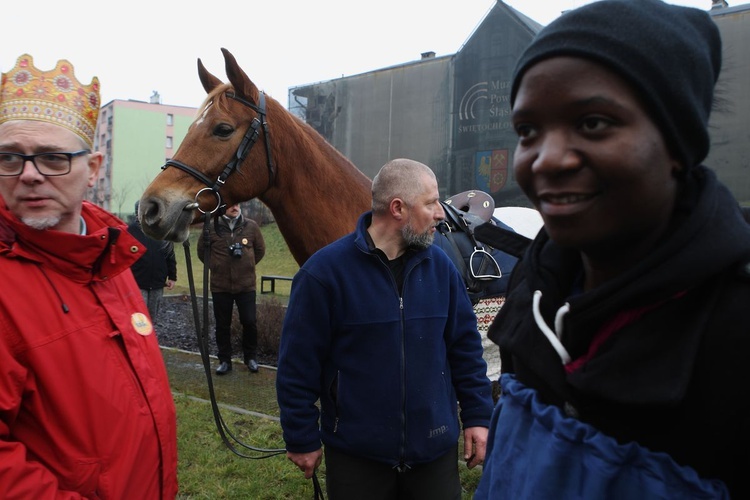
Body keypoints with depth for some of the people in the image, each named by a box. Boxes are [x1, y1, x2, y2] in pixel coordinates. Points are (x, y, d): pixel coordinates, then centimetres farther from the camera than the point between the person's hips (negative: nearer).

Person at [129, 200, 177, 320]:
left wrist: (172, 277, 8)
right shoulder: (130, 231, -6)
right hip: (137, 284, -4)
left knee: (152, 318, 15)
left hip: (158, 284, 4)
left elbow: (170, 256, 11)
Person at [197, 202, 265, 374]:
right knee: (222, 325, 9)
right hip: (220, 286, 0)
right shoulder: (211, 227, -4)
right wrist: (214, 266, 7)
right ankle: (224, 360, 24)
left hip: (246, 285, 0)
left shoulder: (251, 226, -2)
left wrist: (248, 264, 8)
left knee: (249, 322, 3)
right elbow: (202, 250, 11)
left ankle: (250, 357, 23)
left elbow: (260, 250, 12)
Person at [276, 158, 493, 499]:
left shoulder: (441, 266, -1)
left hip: (435, 448, 4)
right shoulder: (325, 271, -14)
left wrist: (477, 417, 4)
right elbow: (297, 364, -10)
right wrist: (302, 439, -6)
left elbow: (465, 346, 6)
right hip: (356, 453, -3)